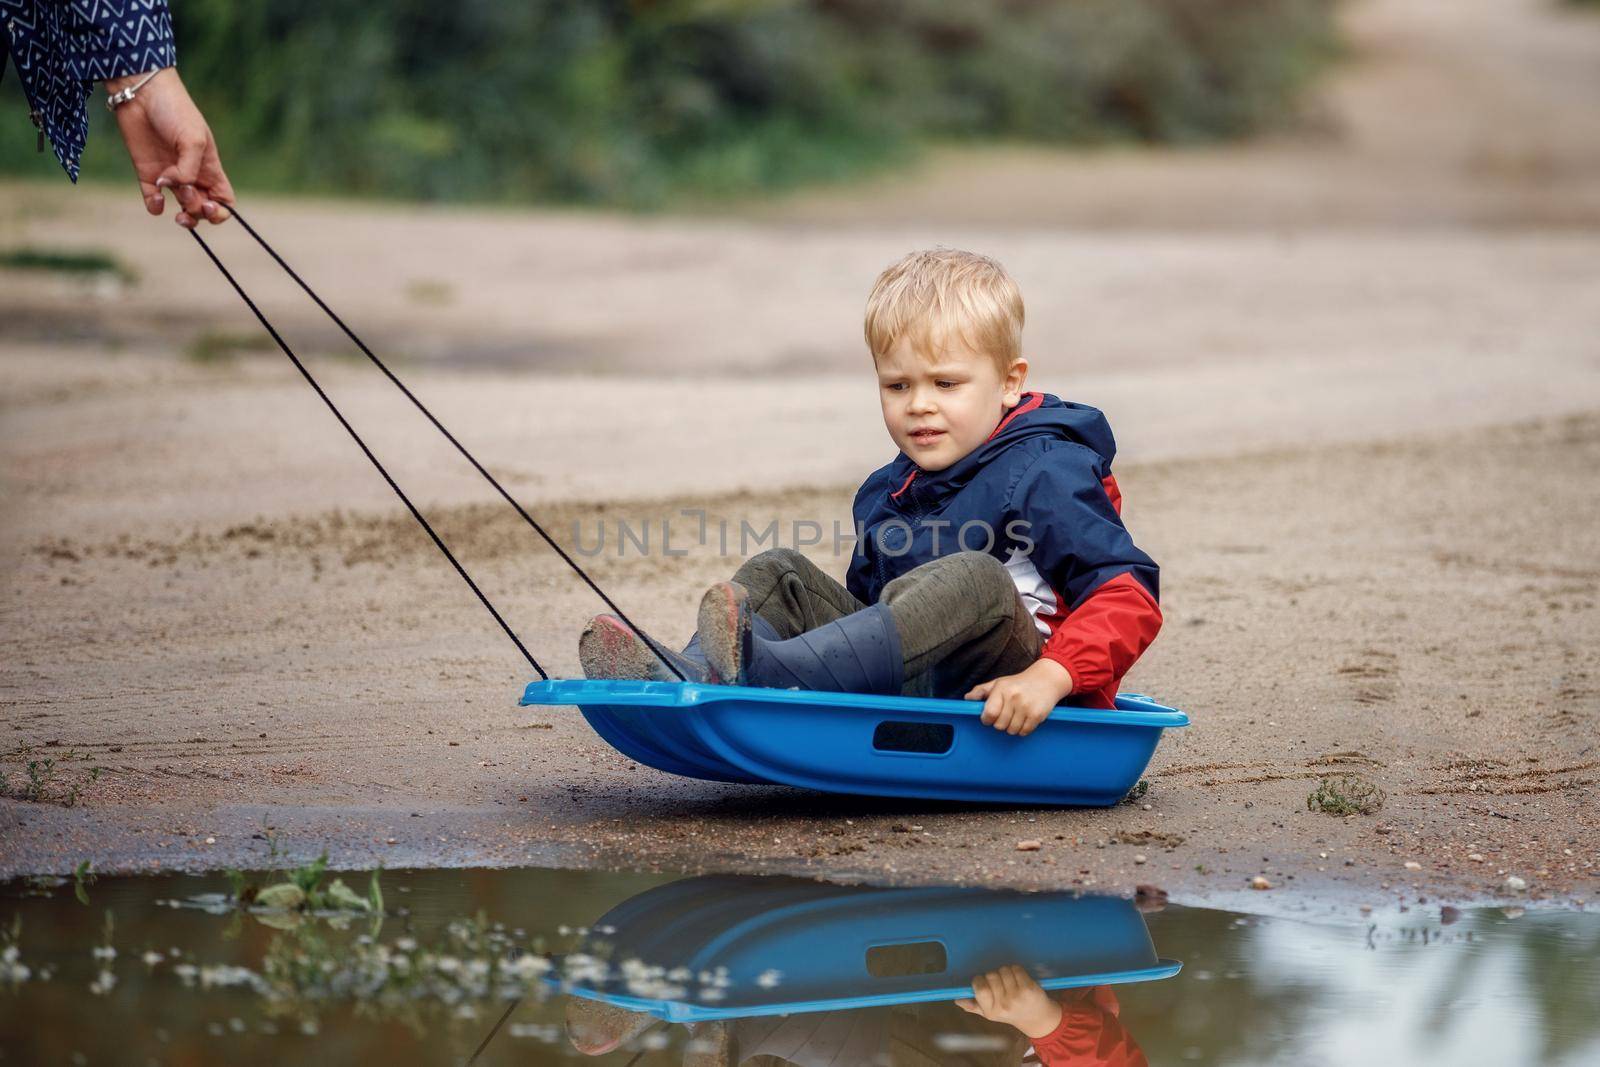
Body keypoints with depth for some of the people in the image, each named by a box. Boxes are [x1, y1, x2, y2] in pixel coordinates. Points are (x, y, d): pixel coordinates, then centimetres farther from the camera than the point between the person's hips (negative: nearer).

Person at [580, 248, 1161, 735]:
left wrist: (1050, 677, -29)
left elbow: (1129, 594, -16)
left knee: (971, 578, -33)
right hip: (904, 694, 8)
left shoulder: (1045, 477, -8)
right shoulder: (885, 493, 15)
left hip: (1001, 702, -8)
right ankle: (697, 673, -29)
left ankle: (763, 671, -46)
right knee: (776, 574, 5)